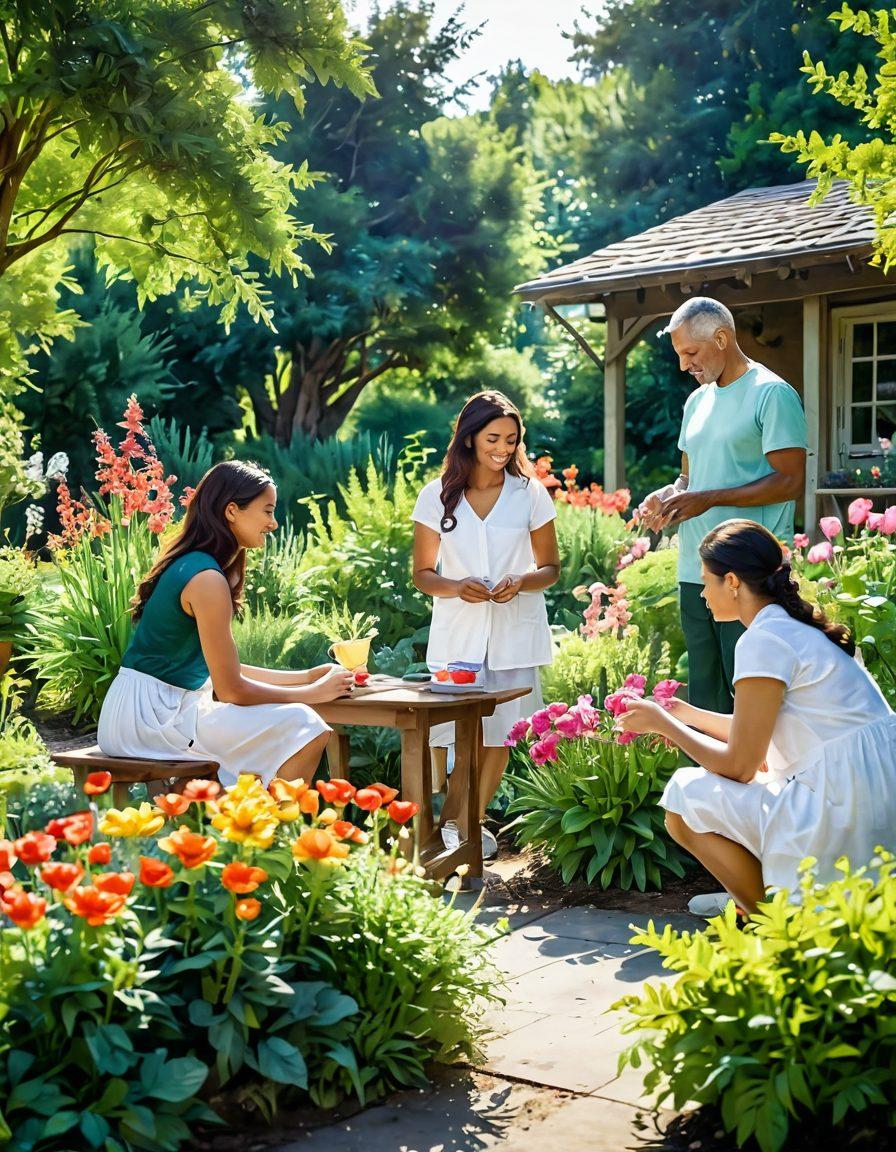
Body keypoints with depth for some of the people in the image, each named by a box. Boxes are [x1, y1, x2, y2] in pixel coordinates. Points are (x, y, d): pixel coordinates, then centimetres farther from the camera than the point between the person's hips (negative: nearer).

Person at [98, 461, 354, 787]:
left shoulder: (191, 565, 11)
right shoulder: (206, 579, -18)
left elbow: (226, 670, 15)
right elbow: (231, 689, -17)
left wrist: (307, 676, 12)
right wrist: (314, 692, -6)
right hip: (152, 714, -10)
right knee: (302, 728, -16)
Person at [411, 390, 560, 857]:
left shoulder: (531, 494, 3)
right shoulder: (436, 497, 3)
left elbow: (550, 568, 8)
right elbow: (422, 573, 6)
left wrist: (521, 582, -14)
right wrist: (456, 587, -14)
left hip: (515, 635, 1)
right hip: (457, 635, -1)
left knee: (499, 734, 4)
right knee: (463, 734, -6)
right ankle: (456, 824, 10)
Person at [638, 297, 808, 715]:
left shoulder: (772, 394, -7)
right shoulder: (697, 401, 18)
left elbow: (790, 480, -13)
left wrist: (707, 499, -18)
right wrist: (669, 495, 2)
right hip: (694, 573, 8)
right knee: (704, 699, 11)